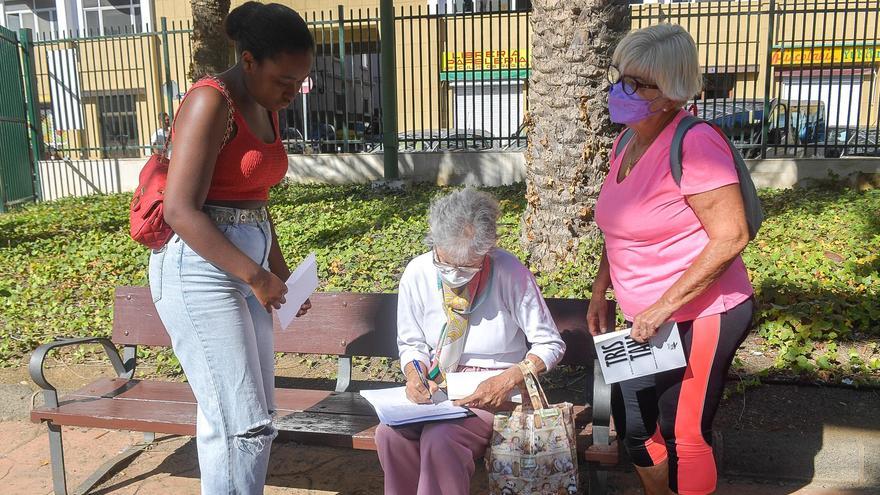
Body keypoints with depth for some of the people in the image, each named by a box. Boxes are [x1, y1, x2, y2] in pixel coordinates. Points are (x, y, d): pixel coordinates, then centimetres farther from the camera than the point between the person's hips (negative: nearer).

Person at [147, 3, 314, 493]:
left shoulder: (267, 110, 13)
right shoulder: (211, 102, -13)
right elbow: (181, 210, -20)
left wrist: (280, 273, 13)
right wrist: (256, 276, -18)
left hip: (246, 267, 9)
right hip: (200, 268, -9)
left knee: (255, 415, 12)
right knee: (244, 424, -6)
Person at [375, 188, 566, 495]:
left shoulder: (509, 272, -16)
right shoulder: (417, 273, -6)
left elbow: (551, 344, -7)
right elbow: (411, 343, 9)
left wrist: (506, 381, -21)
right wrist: (414, 374, -12)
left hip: (495, 391, -3)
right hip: (437, 386, 4)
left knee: (440, 439, -31)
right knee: (390, 433, -24)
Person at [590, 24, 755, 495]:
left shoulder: (694, 143, -21)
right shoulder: (629, 144, 6)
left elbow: (729, 237, -23)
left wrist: (663, 307, -23)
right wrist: (600, 292, 11)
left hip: (700, 316, -8)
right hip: (647, 318, 9)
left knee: (683, 435, 6)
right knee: (632, 424, 19)